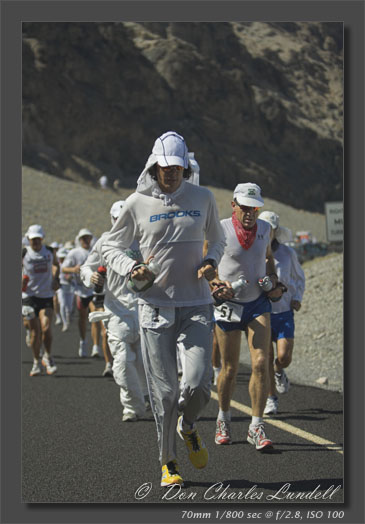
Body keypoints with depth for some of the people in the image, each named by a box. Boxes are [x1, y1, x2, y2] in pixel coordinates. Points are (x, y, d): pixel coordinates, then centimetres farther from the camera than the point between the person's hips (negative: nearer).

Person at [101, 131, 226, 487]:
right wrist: (130, 268, -11)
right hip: (155, 305, -1)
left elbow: (216, 239, 21)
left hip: (196, 305, 1)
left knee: (198, 383, -12)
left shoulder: (202, 198, 5)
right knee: (164, 391, -1)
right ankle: (168, 462, 15)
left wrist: (211, 263, 0)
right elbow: (111, 246, 9)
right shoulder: (138, 203, -1)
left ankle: (189, 427, 23)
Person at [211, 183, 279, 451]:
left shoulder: (265, 228, 1)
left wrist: (271, 278, 0)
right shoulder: (220, 231, -13)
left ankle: (256, 427, -5)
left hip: (258, 303, 3)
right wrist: (216, 286, -26)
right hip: (228, 305, -2)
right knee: (230, 369, 5)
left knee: (261, 364, -12)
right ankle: (224, 419, 30)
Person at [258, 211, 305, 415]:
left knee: (284, 357, -9)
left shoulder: (288, 253, 2)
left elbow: (300, 277, 17)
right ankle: (271, 399, 11)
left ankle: (278, 371, 27)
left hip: (284, 312, 1)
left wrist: (297, 298, 1)